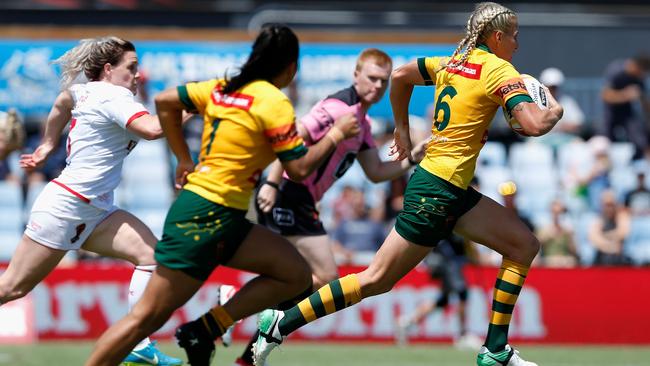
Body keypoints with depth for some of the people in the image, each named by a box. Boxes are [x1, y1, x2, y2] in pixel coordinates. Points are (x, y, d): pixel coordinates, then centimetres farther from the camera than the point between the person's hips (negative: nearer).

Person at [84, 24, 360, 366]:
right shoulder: (273, 102, -11)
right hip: (207, 217, -9)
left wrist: (184, 158, 22)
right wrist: (335, 135, 2)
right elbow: (299, 168, -11)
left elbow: (164, 101, 19)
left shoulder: (222, 88, 11)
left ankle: (205, 329, 1)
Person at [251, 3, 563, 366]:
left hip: (454, 192, 10)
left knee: (525, 245, 9)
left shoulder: (451, 63, 12)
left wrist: (403, 130, 31)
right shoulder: (499, 71, -12)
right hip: (438, 191, -10)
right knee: (376, 281, -6)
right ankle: (280, 324, -3)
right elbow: (535, 125, -22)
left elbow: (400, 76, 25)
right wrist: (555, 110, -1)